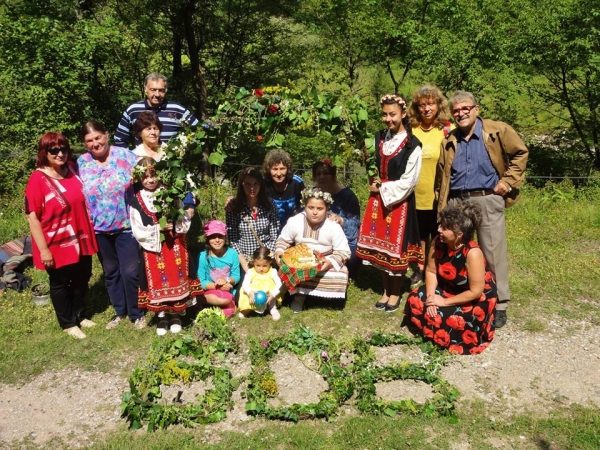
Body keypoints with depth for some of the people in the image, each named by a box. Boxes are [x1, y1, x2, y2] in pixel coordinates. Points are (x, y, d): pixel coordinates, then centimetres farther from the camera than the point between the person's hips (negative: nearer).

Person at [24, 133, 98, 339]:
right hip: (57, 244, -6)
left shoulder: (73, 170, 0)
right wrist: (43, 249, -19)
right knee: (60, 284, 13)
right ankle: (68, 323, 31)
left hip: (81, 239, 6)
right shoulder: (38, 180, -18)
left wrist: (90, 233, 13)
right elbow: (32, 217, -18)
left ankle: (80, 315, 41)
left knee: (81, 279, 20)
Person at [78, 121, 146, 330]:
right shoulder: (81, 163, 0)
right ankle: (119, 311, 33)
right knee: (110, 272, 16)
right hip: (99, 228, 3)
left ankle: (137, 313, 19)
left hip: (127, 226, -3)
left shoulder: (125, 156, -7)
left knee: (130, 271, 0)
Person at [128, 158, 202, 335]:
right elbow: (138, 231, -8)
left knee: (176, 279, 8)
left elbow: (183, 219, 1)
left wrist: (176, 224, -20)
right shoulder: (136, 201, -5)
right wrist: (158, 228, -19)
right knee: (158, 282, 8)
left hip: (174, 245, 1)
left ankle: (176, 314, 25)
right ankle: (162, 315, 26)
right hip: (153, 248, -1)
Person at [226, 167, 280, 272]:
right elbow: (233, 240, -6)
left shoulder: (269, 205, 1)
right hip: (244, 260, -1)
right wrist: (245, 266, -13)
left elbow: (274, 236, 1)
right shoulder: (233, 207, -4)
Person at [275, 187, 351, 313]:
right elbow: (283, 240, 2)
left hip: (325, 263, -1)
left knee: (339, 276, -28)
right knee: (285, 270, -29)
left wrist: (331, 262, -32)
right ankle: (300, 293, -1)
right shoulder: (294, 222, -13)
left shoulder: (334, 227, -18)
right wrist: (279, 251, -19)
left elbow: (343, 251, -14)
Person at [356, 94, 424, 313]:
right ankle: (386, 290, 26)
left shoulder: (412, 145, -12)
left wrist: (382, 189, -9)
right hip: (379, 198, 6)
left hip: (400, 201, -6)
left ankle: (396, 293, 20)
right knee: (381, 245, 11)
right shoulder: (379, 138, 7)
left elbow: (407, 182, -13)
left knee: (397, 247, 3)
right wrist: (373, 182, 1)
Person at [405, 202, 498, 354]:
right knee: (414, 300, -12)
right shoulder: (438, 242, -15)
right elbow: (431, 271, -4)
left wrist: (445, 302, -23)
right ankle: (431, 331, 11)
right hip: (447, 290, 7)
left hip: (476, 300, -7)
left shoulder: (473, 253, -33)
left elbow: (475, 292, -28)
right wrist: (431, 296, -20)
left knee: (442, 318, -27)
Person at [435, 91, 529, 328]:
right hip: (457, 202, 4)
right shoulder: (449, 141, 12)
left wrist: (508, 180, -3)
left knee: (493, 253, 0)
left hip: (487, 200, -4)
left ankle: (499, 305, 11)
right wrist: (441, 204, 9)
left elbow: (520, 153, 5)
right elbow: (441, 176, 15)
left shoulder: (497, 131, -1)